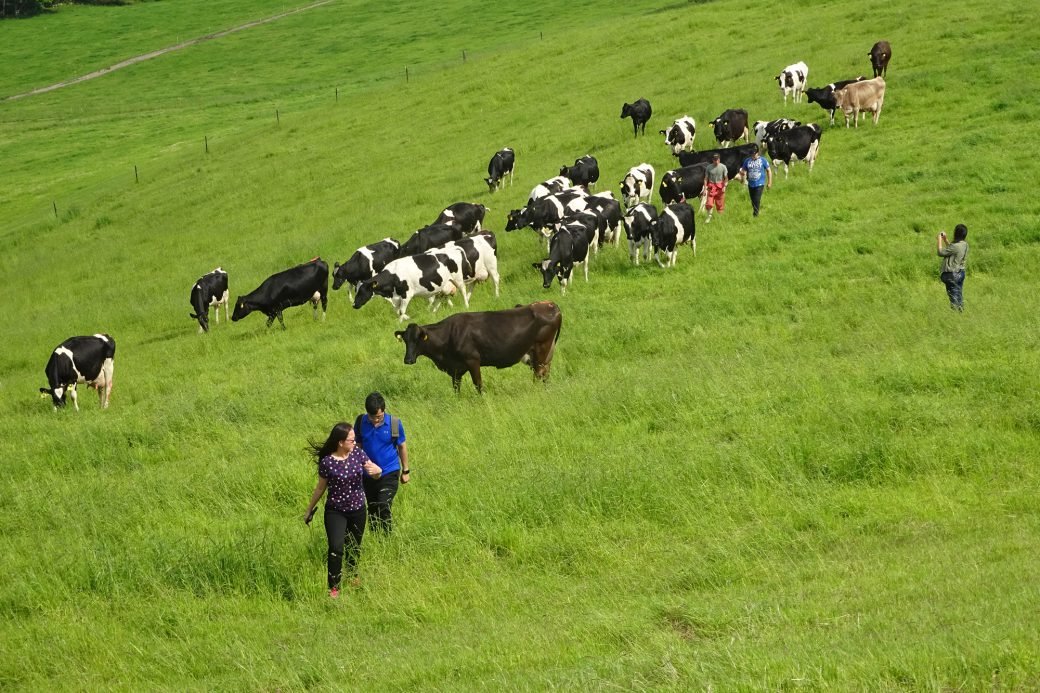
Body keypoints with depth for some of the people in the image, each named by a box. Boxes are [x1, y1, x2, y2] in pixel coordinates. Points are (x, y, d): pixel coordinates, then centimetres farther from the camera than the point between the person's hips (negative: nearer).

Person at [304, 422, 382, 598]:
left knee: (354, 547, 18)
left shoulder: (358, 453, -8)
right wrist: (309, 510, 5)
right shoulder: (327, 462, -18)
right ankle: (334, 588, -5)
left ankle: (353, 576, 44)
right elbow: (320, 488, -4)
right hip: (335, 511, -4)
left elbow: (377, 474, -2)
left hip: (357, 509, 4)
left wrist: (375, 470, -28)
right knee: (336, 548, -16)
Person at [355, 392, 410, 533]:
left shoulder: (394, 424, -13)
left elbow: (402, 447, 1)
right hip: (368, 474, 3)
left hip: (389, 473, -3)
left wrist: (405, 471, 7)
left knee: (384, 508, -14)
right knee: (372, 510, 13)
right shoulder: (361, 422, -8)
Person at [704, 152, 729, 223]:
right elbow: (706, 178, 4)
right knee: (709, 203, -6)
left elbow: (726, 178, 1)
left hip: (720, 187, -1)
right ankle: (709, 216, 10)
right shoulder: (709, 167, -1)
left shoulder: (723, 167, -3)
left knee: (720, 203, 4)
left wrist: (724, 187, -10)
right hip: (711, 186, 1)